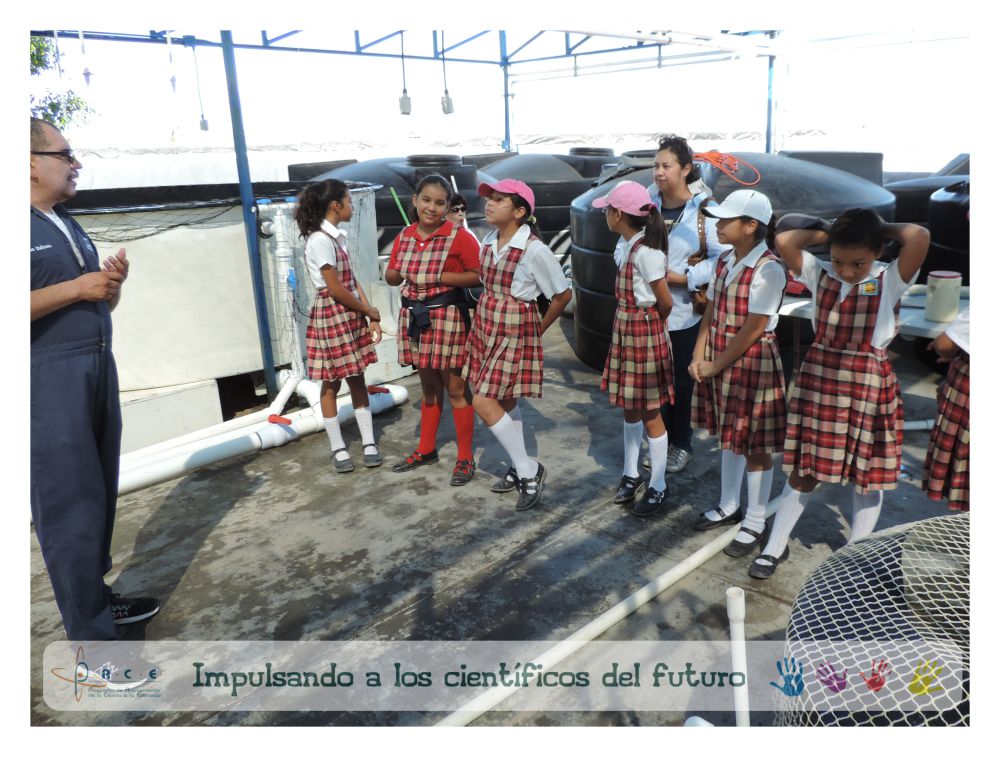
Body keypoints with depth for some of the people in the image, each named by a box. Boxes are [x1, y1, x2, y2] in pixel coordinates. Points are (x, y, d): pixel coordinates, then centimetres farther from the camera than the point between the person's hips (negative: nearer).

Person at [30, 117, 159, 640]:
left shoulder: (68, 226, 17)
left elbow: (102, 304, 22)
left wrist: (113, 281, 2)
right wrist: (76, 288, -17)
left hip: (97, 368, 9)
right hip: (48, 378, -8)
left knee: (101, 496, 14)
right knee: (71, 507, -5)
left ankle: (97, 596, 28)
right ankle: (93, 641, 3)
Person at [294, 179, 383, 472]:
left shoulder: (337, 238, 11)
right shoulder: (320, 240, -16)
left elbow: (352, 281, 9)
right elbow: (335, 289, -18)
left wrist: (370, 316, 1)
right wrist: (370, 311, -7)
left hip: (353, 316, 8)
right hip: (331, 316, -8)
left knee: (357, 378, 10)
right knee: (331, 383, 4)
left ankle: (369, 443, 18)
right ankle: (338, 448, 15)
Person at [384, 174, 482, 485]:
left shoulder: (459, 236, -10)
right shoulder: (404, 236, 7)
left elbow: (479, 275, -16)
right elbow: (391, 277, 14)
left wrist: (438, 277, -19)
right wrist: (399, 274, -9)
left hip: (447, 315, -6)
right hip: (414, 316, 6)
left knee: (455, 388, 2)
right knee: (429, 385, 19)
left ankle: (466, 459, 14)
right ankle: (426, 450, 33)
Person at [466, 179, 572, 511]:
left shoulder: (534, 249, -17)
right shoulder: (489, 241, 4)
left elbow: (562, 294, -8)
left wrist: (540, 327, 1)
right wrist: (489, 314, 10)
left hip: (515, 331, -7)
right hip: (485, 325, 7)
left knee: (484, 402, -11)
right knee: (504, 401, 13)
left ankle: (528, 469, 4)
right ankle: (521, 469, 27)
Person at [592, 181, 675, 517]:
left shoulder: (645, 251, -21)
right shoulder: (625, 244, 6)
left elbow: (665, 302, -15)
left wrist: (652, 323, 2)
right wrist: (628, 323, 6)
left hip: (645, 331, -9)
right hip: (625, 328, 9)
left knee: (649, 410, 1)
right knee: (629, 405, 18)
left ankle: (658, 487, 16)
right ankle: (631, 474, 33)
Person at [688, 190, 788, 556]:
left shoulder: (768, 269, -18)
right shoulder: (723, 261, 6)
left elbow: (752, 328, -19)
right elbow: (711, 313, 7)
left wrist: (715, 366, -14)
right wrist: (699, 358, -2)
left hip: (753, 363, -7)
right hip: (718, 361, 8)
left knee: (755, 446, 5)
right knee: (728, 436, 19)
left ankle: (754, 523, 21)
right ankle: (728, 505, 37)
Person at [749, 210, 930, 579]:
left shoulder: (890, 281, -8)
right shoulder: (821, 275, -1)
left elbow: (920, 237, -25)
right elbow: (784, 242, -12)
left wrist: (885, 227, -7)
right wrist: (823, 232, -2)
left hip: (869, 387, -1)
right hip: (818, 381, 2)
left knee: (867, 476, 11)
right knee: (803, 471, 11)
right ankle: (776, 547, 26)